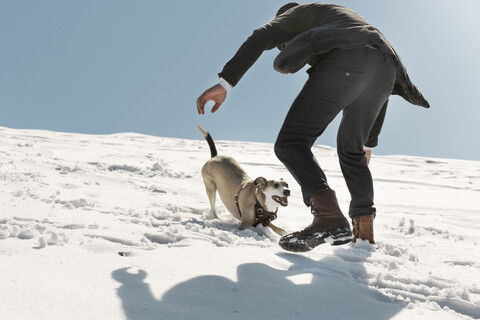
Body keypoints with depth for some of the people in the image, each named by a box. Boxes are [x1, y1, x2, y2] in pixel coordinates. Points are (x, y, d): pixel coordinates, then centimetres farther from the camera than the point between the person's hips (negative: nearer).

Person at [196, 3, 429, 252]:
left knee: (291, 143, -7)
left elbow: (261, 39, 8)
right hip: (385, 70, 7)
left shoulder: (300, 11, 30)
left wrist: (224, 83, 0)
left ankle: (330, 218, -28)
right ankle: (365, 233, 19)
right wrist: (368, 142, 48)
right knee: (351, 150, 24)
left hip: (342, 64, -7)